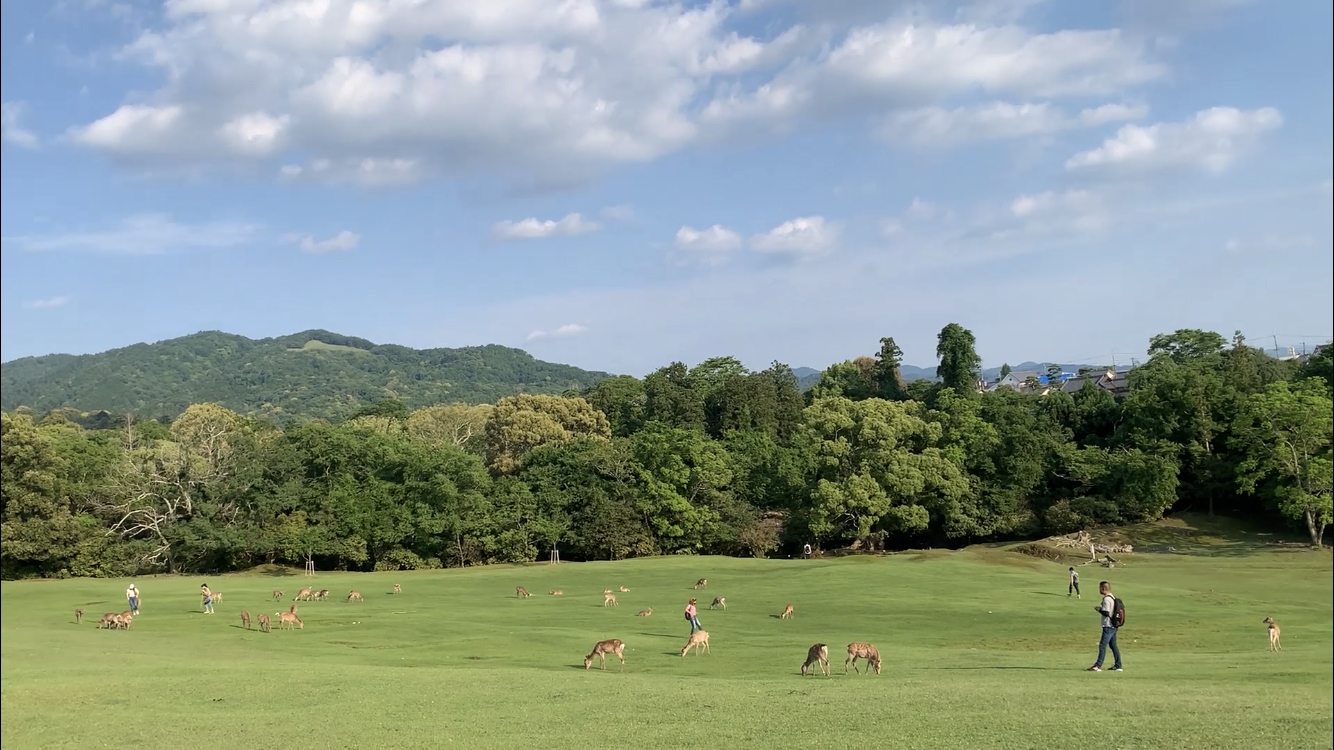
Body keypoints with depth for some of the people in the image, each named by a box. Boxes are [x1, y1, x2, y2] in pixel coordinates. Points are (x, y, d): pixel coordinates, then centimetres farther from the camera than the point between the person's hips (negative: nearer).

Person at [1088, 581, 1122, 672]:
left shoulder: (1106, 599, -16)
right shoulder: (1113, 598, 13)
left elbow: (1106, 613, -22)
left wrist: (1098, 609, -7)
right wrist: (1101, 608, 14)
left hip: (1108, 626, -10)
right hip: (1114, 626, 10)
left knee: (1102, 645, -10)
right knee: (1113, 645, 15)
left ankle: (1098, 666, -12)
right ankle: (1118, 665, 19)